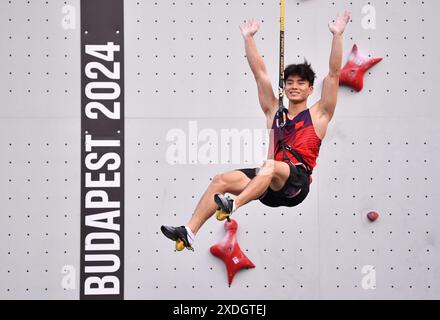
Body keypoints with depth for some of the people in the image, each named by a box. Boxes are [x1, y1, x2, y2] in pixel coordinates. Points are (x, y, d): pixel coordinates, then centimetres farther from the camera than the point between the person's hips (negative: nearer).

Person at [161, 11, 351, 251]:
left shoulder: (318, 114, 12)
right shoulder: (274, 112, 23)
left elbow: (333, 74, 5)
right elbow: (259, 72, 23)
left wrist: (337, 35, 0)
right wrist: (248, 37, 22)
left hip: (297, 183, -4)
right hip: (270, 181, 5)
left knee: (270, 165, -37)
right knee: (221, 180, -16)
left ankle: (233, 206, -57)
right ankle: (189, 233, -26)